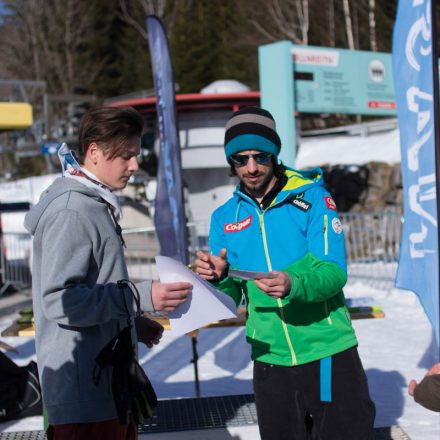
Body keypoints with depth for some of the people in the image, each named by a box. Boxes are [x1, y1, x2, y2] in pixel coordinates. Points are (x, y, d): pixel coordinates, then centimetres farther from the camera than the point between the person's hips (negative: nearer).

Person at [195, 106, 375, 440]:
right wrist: (220, 278, -18)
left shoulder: (311, 197, -7)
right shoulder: (225, 217, 4)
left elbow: (334, 272, -15)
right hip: (270, 358, 4)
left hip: (327, 353, -3)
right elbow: (232, 296, 4)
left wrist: (293, 285, -35)